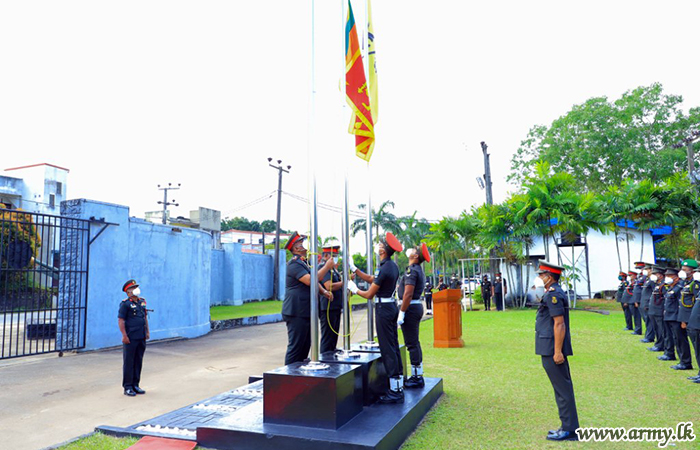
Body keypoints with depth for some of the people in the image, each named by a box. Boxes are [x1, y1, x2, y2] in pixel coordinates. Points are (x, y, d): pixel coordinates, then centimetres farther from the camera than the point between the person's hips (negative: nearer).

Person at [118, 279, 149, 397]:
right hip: (130, 338, -7)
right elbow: (121, 320, -13)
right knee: (128, 362, 1)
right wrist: (124, 335, -17)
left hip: (142, 338, 7)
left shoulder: (142, 302, 12)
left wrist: (147, 332, 17)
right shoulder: (125, 304, -9)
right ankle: (127, 387, 9)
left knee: (138, 362, 12)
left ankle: (135, 385, 23)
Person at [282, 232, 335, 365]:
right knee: (295, 347, -5)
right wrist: (327, 266, -17)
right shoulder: (294, 263, -14)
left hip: (305, 312, 10)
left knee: (305, 347, 14)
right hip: (297, 313, -10)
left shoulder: (303, 263, 19)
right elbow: (310, 280, -25)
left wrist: (324, 291, 4)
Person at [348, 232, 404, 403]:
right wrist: (353, 269, 21)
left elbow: (369, 294, -14)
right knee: (394, 346, 13)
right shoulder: (392, 265, 8)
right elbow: (372, 279, 18)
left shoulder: (384, 269, -20)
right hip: (391, 306, 10)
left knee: (387, 349, -5)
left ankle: (394, 392, 0)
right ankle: (398, 387, 20)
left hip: (383, 309, -10)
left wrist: (354, 289, 3)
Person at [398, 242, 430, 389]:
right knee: (414, 342, 15)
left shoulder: (412, 270, -15)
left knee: (412, 344, -5)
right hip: (417, 306, 10)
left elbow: (408, 294, -22)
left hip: (410, 307, -10)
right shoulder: (419, 270, 16)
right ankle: (418, 376, 22)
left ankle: (416, 378, 0)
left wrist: (401, 313, -21)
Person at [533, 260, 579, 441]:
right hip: (550, 350, 10)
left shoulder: (553, 294, -16)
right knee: (563, 388, 15)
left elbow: (559, 324, -22)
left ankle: (569, 430, 6)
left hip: (552, 351, -10)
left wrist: (558, 351, -22)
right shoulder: (552, 293, 15)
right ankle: (568, 427, 24)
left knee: (563, 389, -2)